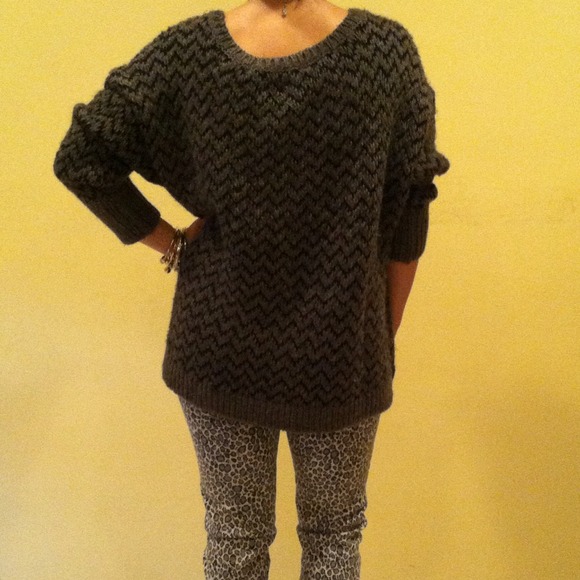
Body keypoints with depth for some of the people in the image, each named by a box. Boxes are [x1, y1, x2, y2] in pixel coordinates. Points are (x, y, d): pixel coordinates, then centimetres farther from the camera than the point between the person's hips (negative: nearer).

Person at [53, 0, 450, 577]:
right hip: (340, 353, 0)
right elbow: (406, 217, -7)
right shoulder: (388, 48, -10)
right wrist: (385, 335, 4)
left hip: (221, 346, 1)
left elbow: (79, 157, -8)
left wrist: (168, 241, 0)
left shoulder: (187, 48, -8)